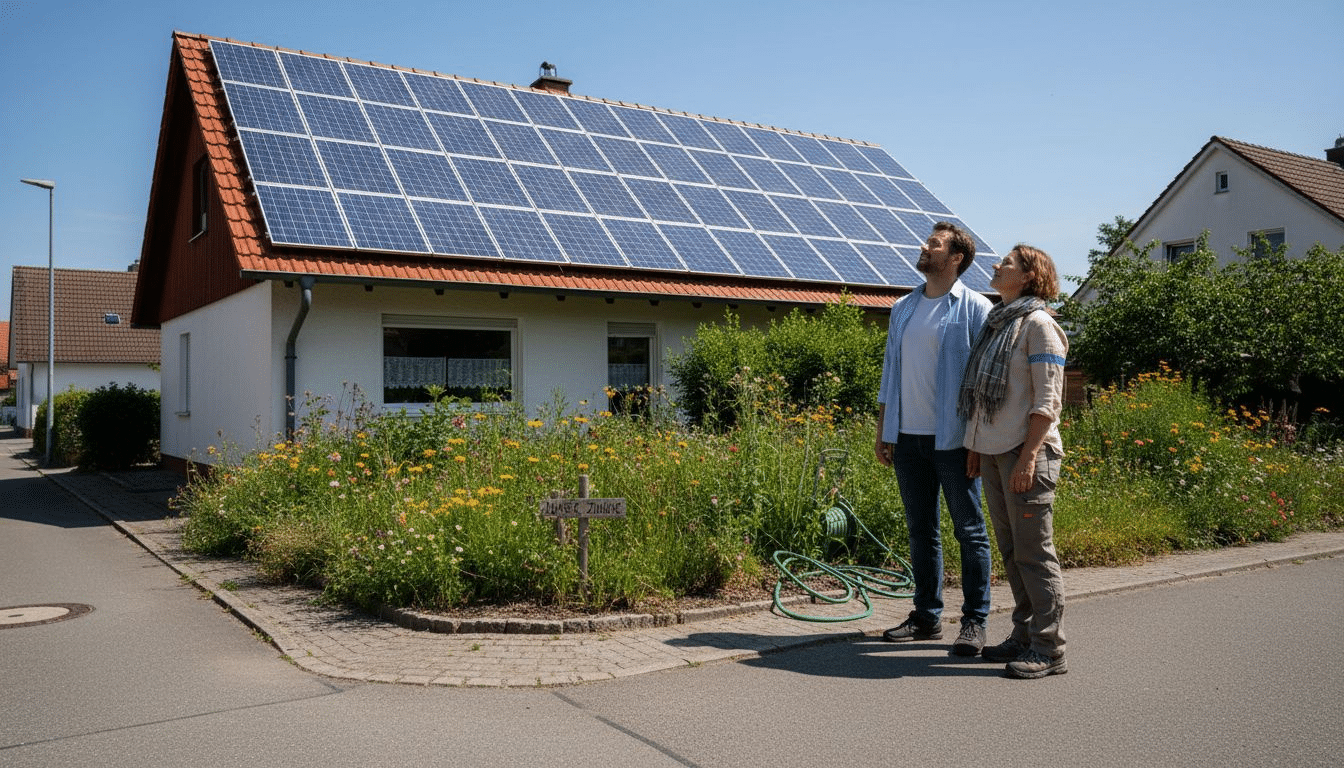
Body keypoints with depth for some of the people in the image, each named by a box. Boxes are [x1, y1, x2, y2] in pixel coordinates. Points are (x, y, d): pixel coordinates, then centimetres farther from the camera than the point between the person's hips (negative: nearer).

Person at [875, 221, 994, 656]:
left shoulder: (975, 309, -4)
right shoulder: (903, 307, 14)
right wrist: (883, 433, 13)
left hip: (953, 440, -6)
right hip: (908, 437, 6)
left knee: (970, 531, 3)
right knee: (920, 531, 12)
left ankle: (974, 622, 11)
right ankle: (927, 616, 22)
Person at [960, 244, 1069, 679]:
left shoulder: (1038, 324, -7)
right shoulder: (996, 322, 16)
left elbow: (1048, 400, -13)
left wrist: (1029, 455, -19)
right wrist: (975, 446, 15)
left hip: (1026, 452, -8)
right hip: (993, 451, 8)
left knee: (1034, 552, -4)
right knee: (1011, 550, 12)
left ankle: (1049, 649, 4)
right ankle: (1024, 635, 22)